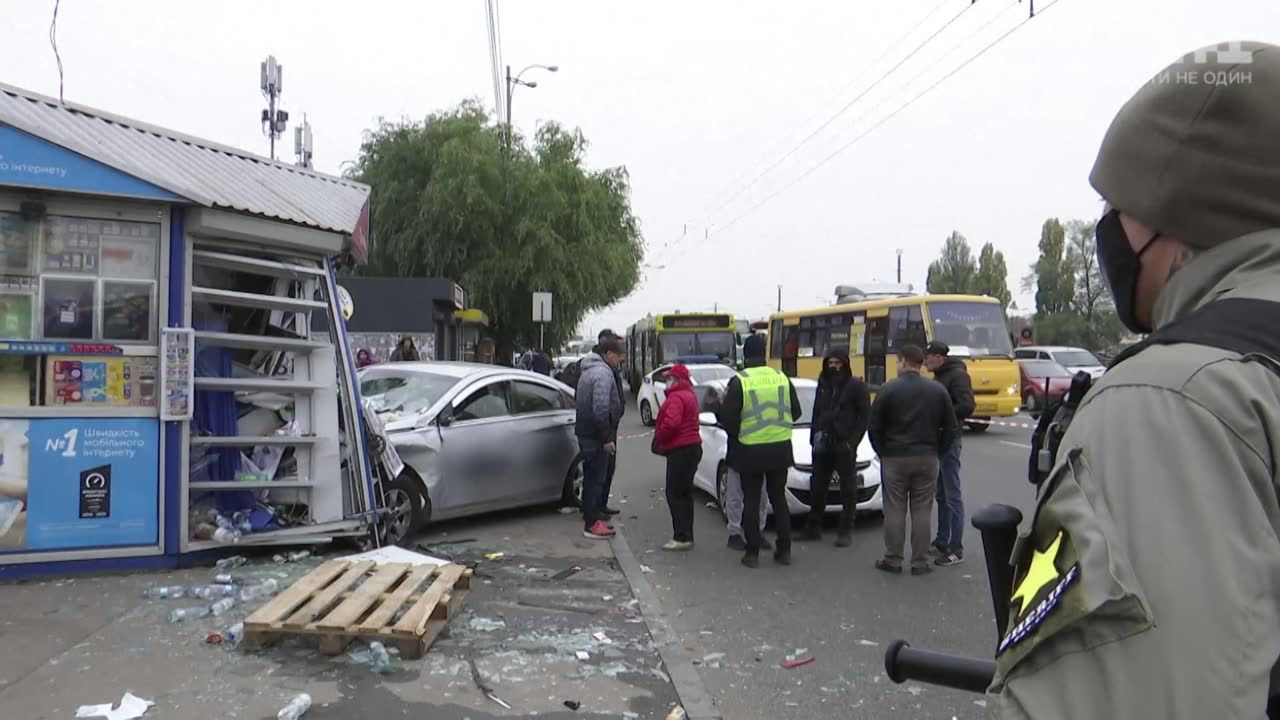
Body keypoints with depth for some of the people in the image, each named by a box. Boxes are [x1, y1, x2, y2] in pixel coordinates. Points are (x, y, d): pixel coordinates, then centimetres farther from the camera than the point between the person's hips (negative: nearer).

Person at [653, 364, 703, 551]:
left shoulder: (676, 397, -16)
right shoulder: (689, 395, 18)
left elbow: (671, 423, -30)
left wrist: (658, 439, -13)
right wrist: (661, 439, 13)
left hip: (680, 451, -11)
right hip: (692, 446, 11)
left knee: (675, 494, -8)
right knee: (684, 494, 15)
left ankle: (682, 537, -8)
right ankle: (686, 536, 20)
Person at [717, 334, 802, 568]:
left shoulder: (739, 381, -12)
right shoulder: (782, 378, 0)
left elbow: (728, 417, -12)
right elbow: (796, 411, 7)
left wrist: (736, 433, 8)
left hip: (751, 451, -3)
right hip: (780, 449, 3)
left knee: (751, 500, 7)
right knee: (778, 498, 15)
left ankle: (752, 553, 8)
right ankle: (784, 550, 17)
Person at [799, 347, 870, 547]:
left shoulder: (856, 386, -4)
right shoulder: (823, 385, 12)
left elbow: (865, 416, -6)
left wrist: (852, 441, -14)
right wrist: (814, 436, 5)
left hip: (844, 446, -5)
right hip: (822, 446, 6)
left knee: (848, 489, 3)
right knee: (817, 487, 11)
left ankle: (846, 531, 10)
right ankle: (814, 528, 21)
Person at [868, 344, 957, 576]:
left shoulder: (888, 389, -7)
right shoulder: (938, 390, 2)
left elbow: (875, 427, -5)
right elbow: (951, 428, 4)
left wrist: (883, 452, 7)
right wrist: (936, 452, 13)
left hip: (894, 458, -2)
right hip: (927, 459, 2)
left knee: (894, 510, 6)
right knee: (922, 511, 7)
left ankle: (892, 559, 11)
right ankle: (920, 562, 11)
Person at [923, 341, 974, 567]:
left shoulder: (957, 375, -12)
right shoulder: (939, 376, 16)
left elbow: (967, 406, -23)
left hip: (949, 440, -10)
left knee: (952, 496, -6)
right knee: (941, 494, 16)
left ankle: (956, 550, -2)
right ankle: (942, 541, 26)